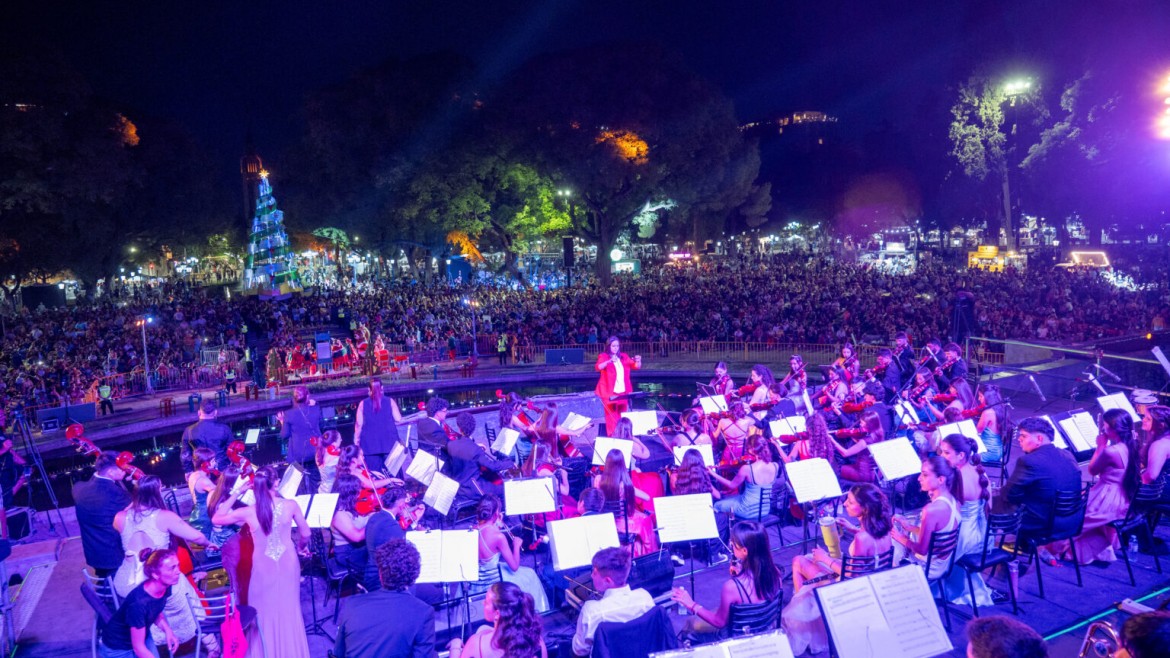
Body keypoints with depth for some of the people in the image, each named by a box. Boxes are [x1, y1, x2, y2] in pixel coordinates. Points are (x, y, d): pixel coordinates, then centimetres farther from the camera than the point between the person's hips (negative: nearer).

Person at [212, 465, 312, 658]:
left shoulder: (248, 512, -17)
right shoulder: (290, 505, -14)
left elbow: (216, 520, 0)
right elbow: (305, 534, 0)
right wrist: (300, 547, 22)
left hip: (263, 567, -1)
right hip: (288, 564, 1)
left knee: (265, 613, 17)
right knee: (289, 610, 19)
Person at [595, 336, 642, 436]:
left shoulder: (624, 356, 11)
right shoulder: (603, 356, -1)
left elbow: (636, 367, 8)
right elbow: (598, 367, -19)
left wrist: (638, 361, -14)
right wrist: (609, 361, -35)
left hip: (623, 391, 4)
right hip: (610, 391, -4)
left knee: (622, 417, 9)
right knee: (612, 417, -7)